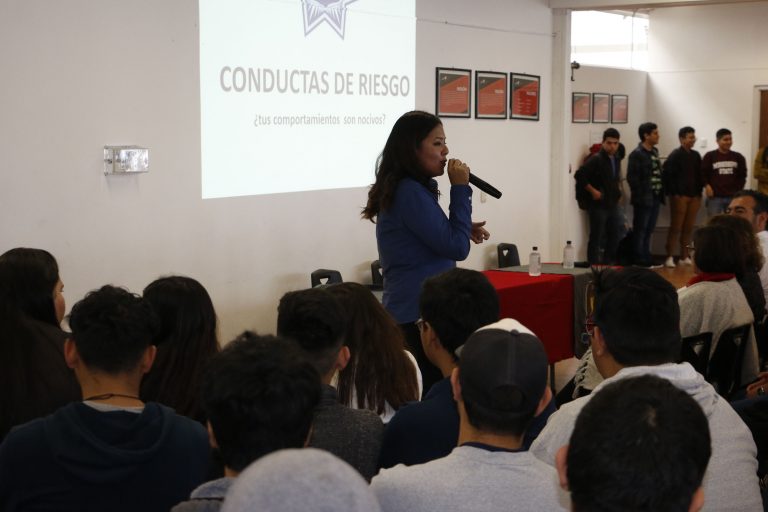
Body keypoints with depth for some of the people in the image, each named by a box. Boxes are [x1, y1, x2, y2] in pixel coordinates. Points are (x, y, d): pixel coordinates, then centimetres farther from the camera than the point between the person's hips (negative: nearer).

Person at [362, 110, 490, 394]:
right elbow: (457, 248, -16)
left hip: (409, 313, 10)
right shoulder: (411, 193, -16)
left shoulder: (405, 189, 14)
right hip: (419, 316, -10)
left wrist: (464, 230, 14)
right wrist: (460, 188, -11)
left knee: (421, 396, 9)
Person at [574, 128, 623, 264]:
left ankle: (609, 263, 24)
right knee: (596, 238, -1)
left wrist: (618, 189, 11)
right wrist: (593, 191, -16)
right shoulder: (596, 160, -13)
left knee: (616, 234, 11)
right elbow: (579, 176, -19)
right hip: (598, 205, -8)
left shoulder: (616, 160, 11)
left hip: (613, 205, 8)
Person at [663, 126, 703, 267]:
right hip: (679, 196, -6)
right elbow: (667, 175, -11)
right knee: (676, 227, -5)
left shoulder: (696, 155, 14)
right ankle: (670, 257, -2)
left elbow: (699, 175, 17)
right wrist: (673, 193, -14)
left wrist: (699, 194, 11)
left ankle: (684, 257, 15)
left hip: (693, 196, 6)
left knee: (688, 228, 8)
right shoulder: (675, 155, -6)